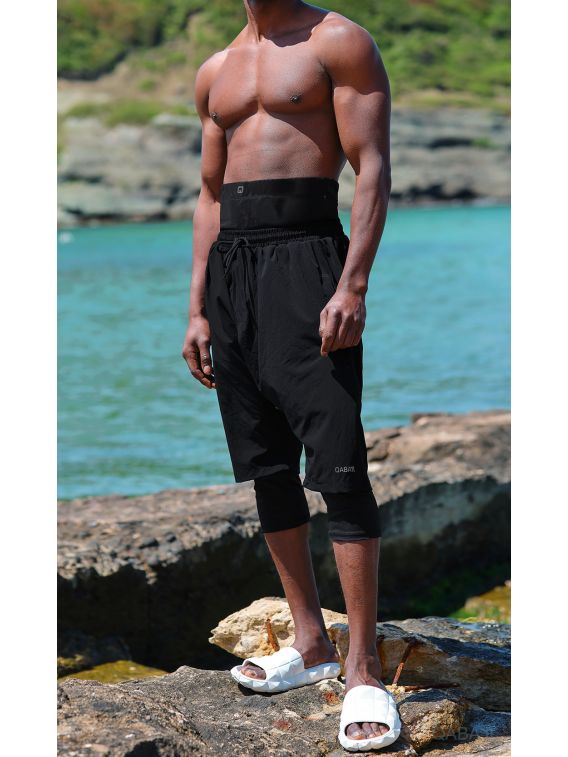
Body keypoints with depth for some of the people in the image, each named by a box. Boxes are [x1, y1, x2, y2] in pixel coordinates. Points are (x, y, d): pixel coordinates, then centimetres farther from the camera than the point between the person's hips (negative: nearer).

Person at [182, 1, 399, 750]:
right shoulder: (216, 71, 19)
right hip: (230, 266, 7)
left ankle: (363, 670, -10)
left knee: (337, 463, -12)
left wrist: (353, 285, -19)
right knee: (266, 465, 8)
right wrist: (198, 311, 15)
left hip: (304, 253, -7)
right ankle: (311, 644, 18)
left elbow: (373, 170, -8)